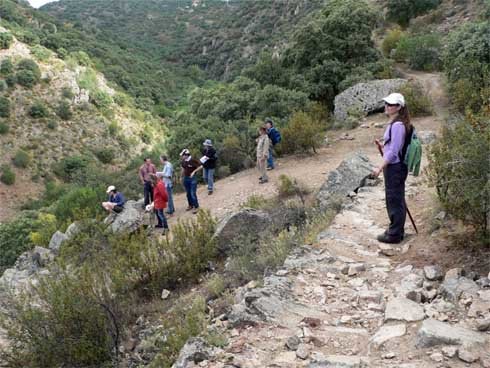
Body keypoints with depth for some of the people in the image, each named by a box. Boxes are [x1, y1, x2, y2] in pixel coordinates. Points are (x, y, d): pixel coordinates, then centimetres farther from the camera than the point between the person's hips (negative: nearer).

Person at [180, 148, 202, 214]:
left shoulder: (193, 160, -16)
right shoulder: (182, 161, 0)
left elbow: (200, 166, -12)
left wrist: (194, 172, -16)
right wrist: (182, 177, 16)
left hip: (192, 178, -6)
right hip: (185, 178, 6)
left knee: (193, 193, -5)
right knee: (188, 193, 14)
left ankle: (196, 207, 7)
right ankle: (190, 205, 30)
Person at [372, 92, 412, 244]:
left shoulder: (397, 125, -20)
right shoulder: (396, 123, 10)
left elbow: (393, 151, -21)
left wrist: (380, 168, -20)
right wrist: (383, 145, 10)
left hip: (394, 167, -10)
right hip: (396, 167, 10)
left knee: (394, 200, 1)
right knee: (397, 200, 18)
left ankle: (394, 234, 12)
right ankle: (398, 231, 30)